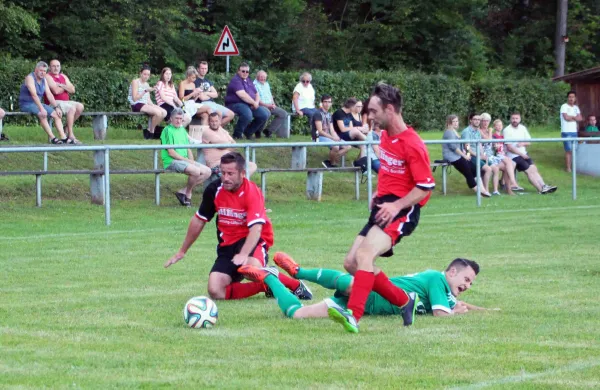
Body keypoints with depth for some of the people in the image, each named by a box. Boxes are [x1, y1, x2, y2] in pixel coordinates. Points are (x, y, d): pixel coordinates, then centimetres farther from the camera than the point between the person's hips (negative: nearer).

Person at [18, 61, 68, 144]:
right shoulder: (30, 78, -16)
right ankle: (52, 138, -34)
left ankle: (63, 137, -15)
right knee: (43, 114, -33)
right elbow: (34, 94, -28)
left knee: (56, 114, -7)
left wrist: (56, 107, -6)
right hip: (26, 104, -8)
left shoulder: (44, 80, 9)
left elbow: (49, 94, 6)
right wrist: (41, 108, -36)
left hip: (37, 103, 8)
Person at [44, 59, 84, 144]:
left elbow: (72, 90, 5)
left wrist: (61, 86, -10)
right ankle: (70, 136, -28)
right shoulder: (48, 77, -4)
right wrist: (66, 87, 1)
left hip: (65, 102, 7)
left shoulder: (63, 76, 18)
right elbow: (56, 91, -18)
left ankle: (67, 128, -3)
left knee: (80, 106, -15)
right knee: (72, 108, -29)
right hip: (54, 102, -7)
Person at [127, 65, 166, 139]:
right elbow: (134, 98, -14)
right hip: (137, 105, -8)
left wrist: (154, 105, -2)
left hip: (145, 105, 8)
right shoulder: (135, 82, -3)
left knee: (164, 112, -14)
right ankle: (151, 131, -10)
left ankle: (151, 130, -4)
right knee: (158, 112, -28)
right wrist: (145, 91, -22)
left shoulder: (146, 84, 21)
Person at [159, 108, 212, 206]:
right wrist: (187, 160, -14)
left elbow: (188, 149, 18)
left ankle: (183, 191, -4)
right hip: (171, 162, -9)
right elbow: (171, 152, -13)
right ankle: (188, 194, -6)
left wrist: (191, 161, -2)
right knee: (196, 171, -30)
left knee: (207, 171, -4)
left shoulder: (182, 130, 18)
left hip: (184, 160, 9)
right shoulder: (168, 130, -7)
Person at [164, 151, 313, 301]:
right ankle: (266, 286, 1)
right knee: (215, 292, -17)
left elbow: (256, 229, -32)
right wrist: (182, 252, 16)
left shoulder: (252, 192, -20)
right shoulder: (214, 190, -5)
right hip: (228, 244, 5)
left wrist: (243, 254, -49)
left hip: (251, 241, -5)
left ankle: (295, 285, -14)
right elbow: (199, 221, 9)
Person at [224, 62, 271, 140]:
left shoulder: (248, 81, 21)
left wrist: (257, 102, -3)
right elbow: (242, 95, -21)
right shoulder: (236, 80, -9)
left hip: (250, 105, 9)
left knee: (265, 114, -8)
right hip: (235, 104, -9)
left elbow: (257, 94, 20)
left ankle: (248, 132, 8)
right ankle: (237, 134, -16)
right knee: (247, 113, -39)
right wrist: (253, 102, -16)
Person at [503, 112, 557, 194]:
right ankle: (541, 189, -17)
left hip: (523, 154, 6)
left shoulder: (523, 128, 11)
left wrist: (523, 143, -9)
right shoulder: (507, 130, -9)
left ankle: (543, 186, -18)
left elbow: (529, 142, 14)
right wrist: (521, 154, -14)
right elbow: (509, 147, -14)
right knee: (529, 171, -14)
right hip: (513, 156, -6)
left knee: (534, 169, -10)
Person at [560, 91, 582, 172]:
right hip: (566, 132, -6)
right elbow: (566, 117, -16)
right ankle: (568, 168, -5)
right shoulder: (564, 106, -4)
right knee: (569, 150, -9)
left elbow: (580, 118, 6)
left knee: (574, 150, 5)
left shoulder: (576, 108, 16)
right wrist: (575, 117, 1)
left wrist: (571, 117, -8)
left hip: (574, 132, 6)